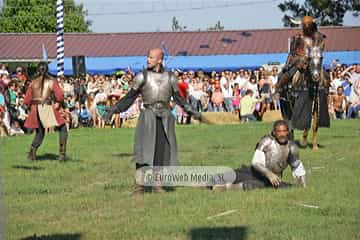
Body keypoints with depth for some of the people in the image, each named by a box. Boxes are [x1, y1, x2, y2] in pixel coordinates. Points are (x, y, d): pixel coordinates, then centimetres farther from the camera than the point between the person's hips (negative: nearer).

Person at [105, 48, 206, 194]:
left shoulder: (170, 78, 4)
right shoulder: (142, 77, -1)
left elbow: (179, 99, 14)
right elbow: (130, 97, 2)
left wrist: (193, 113, 13)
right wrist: (114, 109, -5)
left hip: (165, 118, 3)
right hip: (148, 117, -3)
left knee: (163, 151, 4)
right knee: (145, 150, -11)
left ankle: (156, 184, 17)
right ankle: (139, 186, -10)